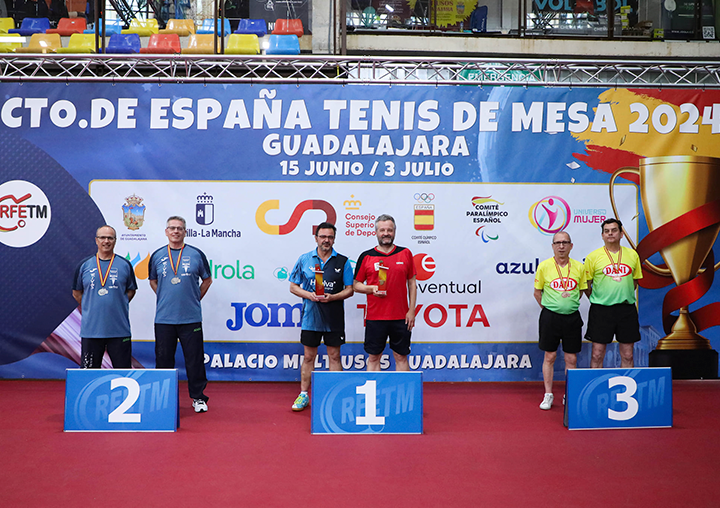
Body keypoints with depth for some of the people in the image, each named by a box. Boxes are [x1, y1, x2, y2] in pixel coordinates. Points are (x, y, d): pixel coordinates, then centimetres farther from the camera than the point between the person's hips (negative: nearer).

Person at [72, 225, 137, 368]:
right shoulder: (84, 265, 6)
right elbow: (77, 293, 13)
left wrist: (118, 305, 2)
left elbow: (131, 290, 13)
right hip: (91, 329, 1)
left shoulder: (125, 265, 5)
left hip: (119, 330, -1)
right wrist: (89, 310, 6)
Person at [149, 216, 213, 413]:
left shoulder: (196, 254, 2)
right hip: (163, 318, 2)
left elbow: (207, 279, 12)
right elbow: (153, 281, 20)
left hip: (191, 318, -1)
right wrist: (165, 298, 9)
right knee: (163, 360, 8)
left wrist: (195, 298, 6)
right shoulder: (157, 256, 7)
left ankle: (198, 398, 13)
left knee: (195, 360, 2)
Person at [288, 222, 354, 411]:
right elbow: (293, 287, 7)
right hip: (310, 316, 1)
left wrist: (332, 297, -15)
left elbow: (349, 290, 1)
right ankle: (303, 395, 17)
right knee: (309, 357, 7)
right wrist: (308, 295, -12)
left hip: (334, 318, 0)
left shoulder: (343, 261, 2)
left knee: (334, 356, 6)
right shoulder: (304, 259, 4)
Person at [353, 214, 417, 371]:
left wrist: (411, 310, 1)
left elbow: (412, 283, 8)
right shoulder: (366, 257, 3)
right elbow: (356, 284, 7)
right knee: (373, 358, 5)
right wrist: (371, 289, -12)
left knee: (401, 357, 7)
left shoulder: (405, 253, 6)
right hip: (374, 316, 0)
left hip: (401, 317, 1)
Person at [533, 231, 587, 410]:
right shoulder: (544, 266, -3)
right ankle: (548, 395, 15)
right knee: (549, 356, 5)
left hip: (572, 317, 2)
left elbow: (581, 291, 15)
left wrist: (570, 305, 11)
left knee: (571, 358, 7)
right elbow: (537, 292, 6)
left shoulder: (579, 267, 2)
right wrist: (548, 308, 5)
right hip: (550, 316, -2)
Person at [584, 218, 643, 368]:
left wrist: (624, 296, 10)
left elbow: (635, 280, 17)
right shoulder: (593, 256, -2)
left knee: (627, 355, 8)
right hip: (601, 309, -3)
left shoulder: (632, 254, 8)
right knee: (597, 355, 0)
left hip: (627, 309, 3)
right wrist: (596, 300, 1)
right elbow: (586, 284, 3)